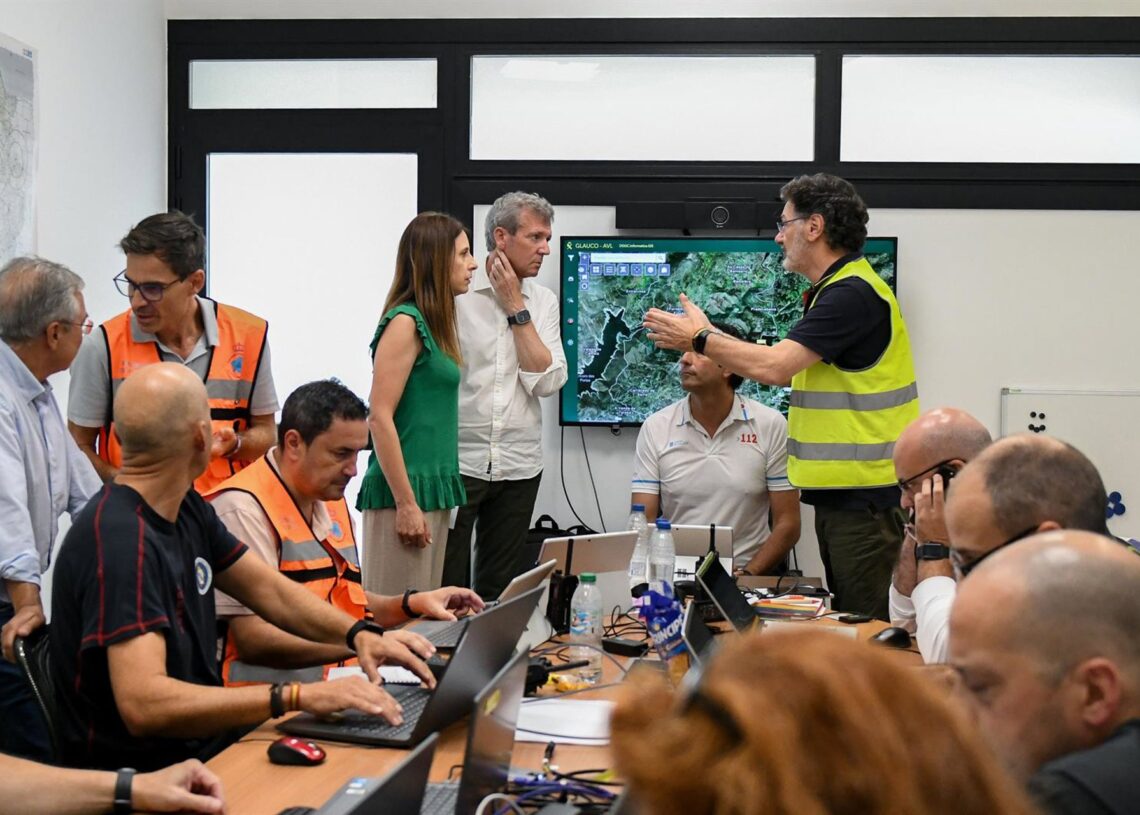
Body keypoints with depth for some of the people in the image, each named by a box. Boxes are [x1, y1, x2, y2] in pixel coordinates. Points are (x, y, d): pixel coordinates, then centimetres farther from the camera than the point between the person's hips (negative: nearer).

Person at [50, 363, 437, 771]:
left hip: (203, 745, 9)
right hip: (143, 777, -9)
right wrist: (299, 697, -36)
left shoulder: (185, 509, 6)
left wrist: (359, 633, -2)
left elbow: (268, 589, 15)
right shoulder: (121, 541, -24)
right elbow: (143, 704, -33)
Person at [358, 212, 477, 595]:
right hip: (406, 492, -9)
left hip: (434, 491, 9)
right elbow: (379, 418, -16)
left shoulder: (434, 324, 14)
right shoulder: (405, 322, -11)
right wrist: (405, 503, -17)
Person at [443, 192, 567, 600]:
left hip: (518, 468, 4)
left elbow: (547, 382, -4)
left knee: (498, 590, 13)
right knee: (446, 589, 0)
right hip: (457, 460, -4)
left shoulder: (543, 302, 7)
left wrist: (516, 309, -6)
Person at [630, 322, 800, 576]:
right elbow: (642, 522, 1)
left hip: (749, 570, -1)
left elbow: (787, 523, 2)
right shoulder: (656, 428, 5)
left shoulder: (770, 426, 2)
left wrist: (746, 575, -12)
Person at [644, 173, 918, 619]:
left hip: (865, 494, -11)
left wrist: (700, 339, -10)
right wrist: (710, 339, 12)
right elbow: (791, 369, 17)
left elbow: (775, 366, -23)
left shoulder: (853, 293, -18)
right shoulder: (834, 289, 17)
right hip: (839, 492, 11)